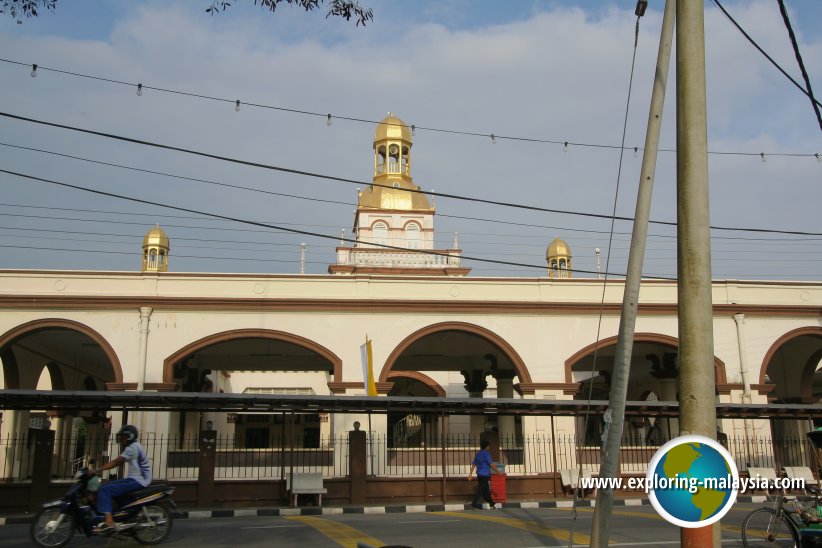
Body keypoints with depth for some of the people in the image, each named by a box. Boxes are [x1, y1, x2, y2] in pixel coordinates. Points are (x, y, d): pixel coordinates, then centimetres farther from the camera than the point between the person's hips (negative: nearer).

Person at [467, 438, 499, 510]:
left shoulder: (478, 454, 13)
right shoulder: (486, 453, -9)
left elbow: (473, 464, 12)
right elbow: (491, 464, -12)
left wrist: (470, 474, 12)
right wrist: (497, 471, -3)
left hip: (479, 474, 8)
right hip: (485, 475, -8)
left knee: (486, 490, 11)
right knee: (481, 490, -7)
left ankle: (492, 504, 18)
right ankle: (474, 503, -14)